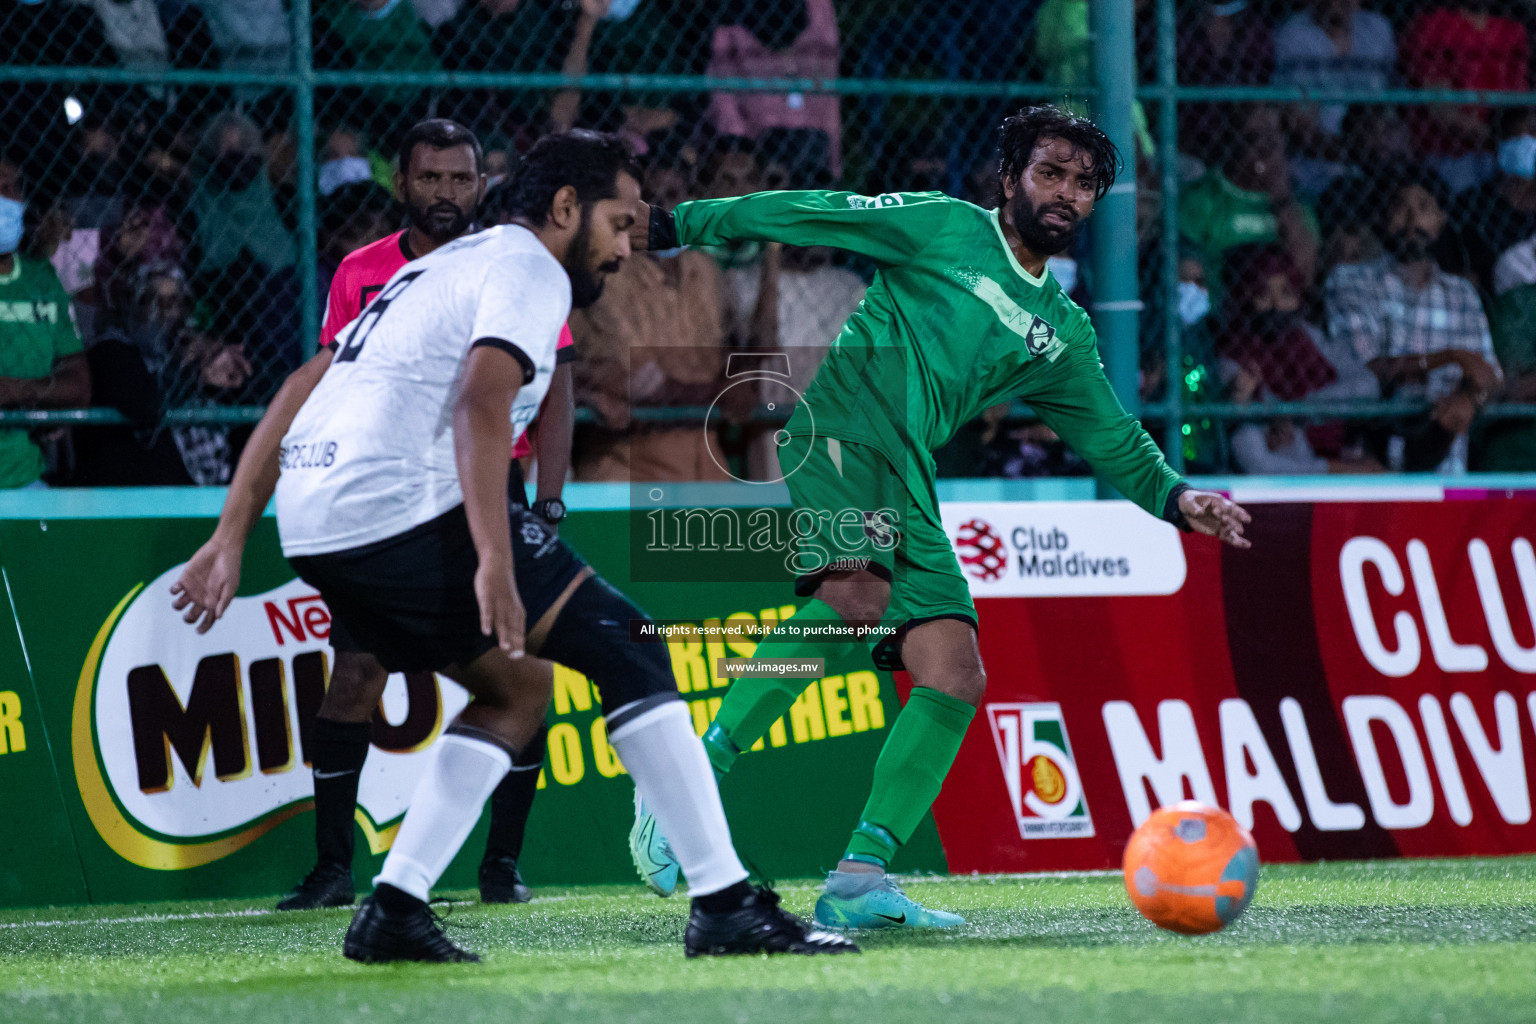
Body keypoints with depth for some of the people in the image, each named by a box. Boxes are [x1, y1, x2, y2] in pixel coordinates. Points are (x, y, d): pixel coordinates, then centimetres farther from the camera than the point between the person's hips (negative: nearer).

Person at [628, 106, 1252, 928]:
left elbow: (1115, 444, 29)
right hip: (845, 423, -7)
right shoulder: (945, 227, 9)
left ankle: (858, 882, -7)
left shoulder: (1063, 336, 25)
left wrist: (1177, 500, 10)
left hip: (909, 481, 7)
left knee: (955, 677, -7)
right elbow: (810, 215, 8)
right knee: (855, 596, -33)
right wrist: (674, 225, 3)